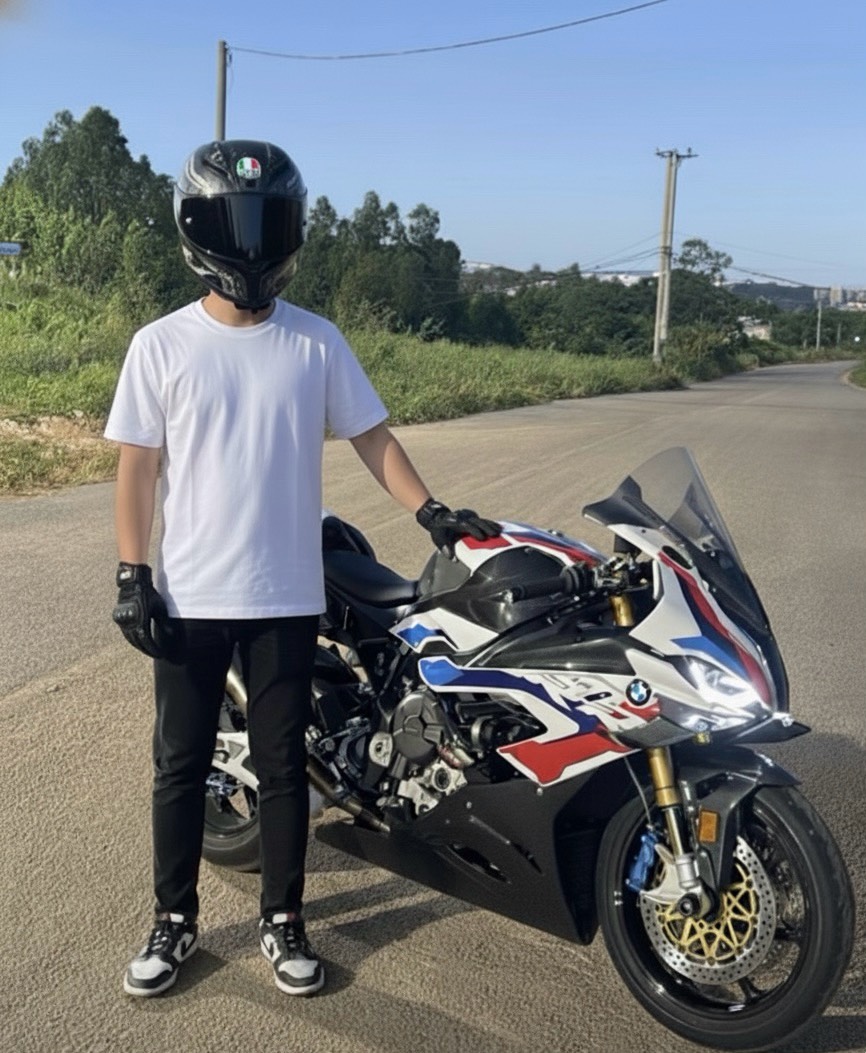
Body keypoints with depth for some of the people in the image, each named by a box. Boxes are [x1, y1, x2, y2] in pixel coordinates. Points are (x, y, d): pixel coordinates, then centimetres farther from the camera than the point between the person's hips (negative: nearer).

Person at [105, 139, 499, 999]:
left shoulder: (318, 343, 0)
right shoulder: (161, 344, -2)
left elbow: (370, 436, 6)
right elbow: (137, 467, -1)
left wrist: (430, 511, -7)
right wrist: (131, 577, -6)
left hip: (286, 598, 1)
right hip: (189, 598, 0)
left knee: (282, 766, 10)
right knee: (181, 766, 11)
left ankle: (282, 920, 27)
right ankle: (174, 920, 28)